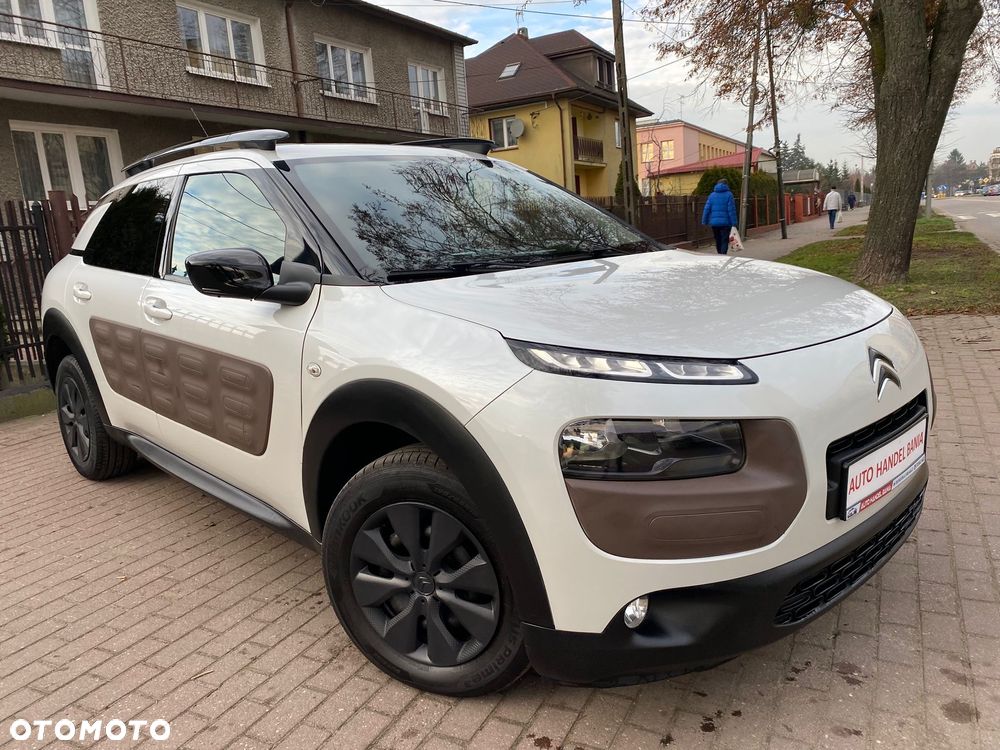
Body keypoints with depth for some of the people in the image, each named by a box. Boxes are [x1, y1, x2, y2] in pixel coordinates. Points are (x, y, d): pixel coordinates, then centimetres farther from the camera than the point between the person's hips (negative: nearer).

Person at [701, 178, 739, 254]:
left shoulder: (712, 195, 8)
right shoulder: (728, 194, -3)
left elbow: (707, 209, 3)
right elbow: (731, 210, -8)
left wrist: (705, 221, 7)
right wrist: (734, 223, -7)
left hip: (714, 223, 4)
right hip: (725, 222, -4)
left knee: (718, 241, 16)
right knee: (725, 241, -3)